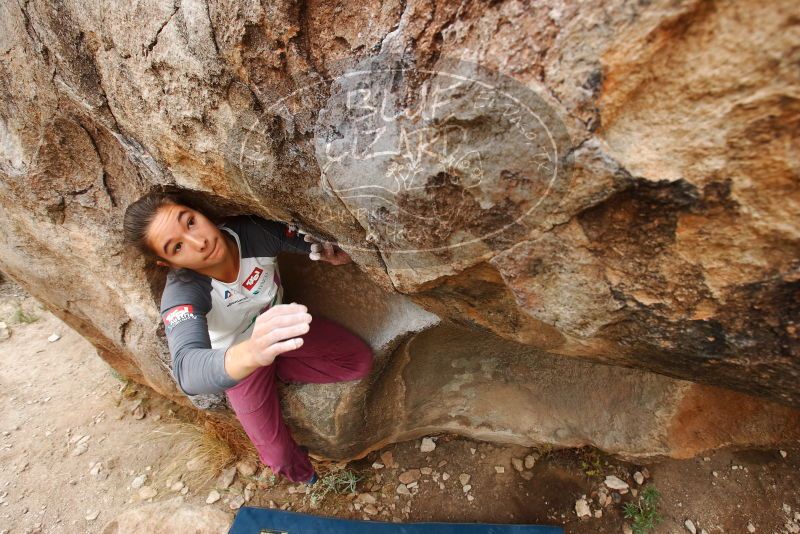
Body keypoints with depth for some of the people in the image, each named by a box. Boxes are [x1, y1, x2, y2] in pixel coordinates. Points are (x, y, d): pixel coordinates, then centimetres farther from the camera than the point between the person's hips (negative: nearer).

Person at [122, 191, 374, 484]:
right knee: (280, 457, -2)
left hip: (280, 327, 3)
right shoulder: (181, 294, -37)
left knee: (361, 362, -5)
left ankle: (279, 371, 10)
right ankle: (305, 478, 35)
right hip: (236, 360, -3)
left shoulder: (254, 231, -30)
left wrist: (330, 253, -42)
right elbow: (187, 371, -54)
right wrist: (251, 354, -75)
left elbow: (314, 242, -17)